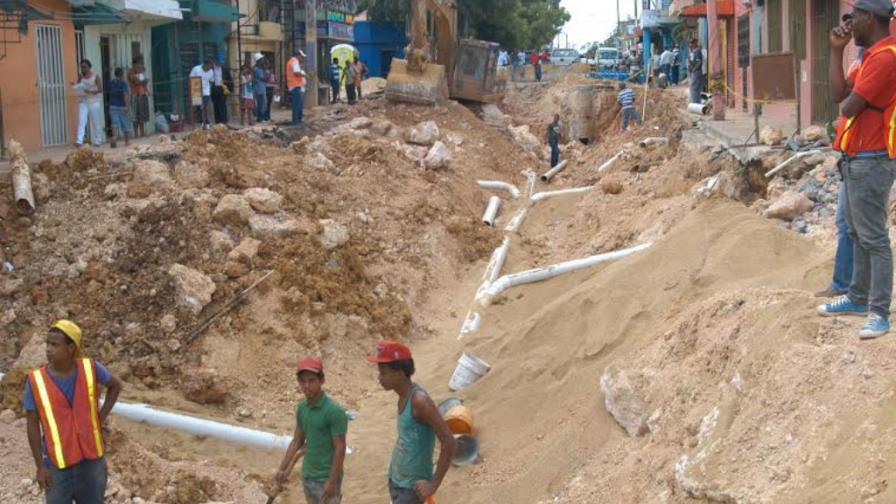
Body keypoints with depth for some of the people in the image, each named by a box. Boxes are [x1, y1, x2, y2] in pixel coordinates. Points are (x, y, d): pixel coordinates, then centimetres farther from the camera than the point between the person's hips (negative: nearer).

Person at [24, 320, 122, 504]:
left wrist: (101, 418, 0)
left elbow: (115, 385, 9)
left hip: (91, 457, 2)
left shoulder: (90, 368, -12)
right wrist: (40, 467, -8)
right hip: (57, 462, -2)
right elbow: (32, 424, -8)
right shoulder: (36, 380, -16)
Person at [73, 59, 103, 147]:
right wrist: (76, 87, -7)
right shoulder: (81, 77, 11)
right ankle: (79, 141, -18)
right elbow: (78, 87, 16)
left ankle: (97, 141, 13)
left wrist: (91, 91, -22)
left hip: (94, 101, -3)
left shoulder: (96, 76, -2)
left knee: (96, 122, 3)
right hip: (83, 101, 3)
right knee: (81, 121, -9)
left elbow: (100, 89, -7)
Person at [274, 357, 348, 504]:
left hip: (326, 478, -7)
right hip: (307, 476, 7)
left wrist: (332, 482, -19)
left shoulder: (334, 411, -20)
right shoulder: (302, 407, 2)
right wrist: (282, 469, 7)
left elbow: (340, 449, -18)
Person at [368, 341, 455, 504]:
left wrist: (433, 484, -22)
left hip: (411, 486, -9)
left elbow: (449, 442, -26)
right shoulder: (403, 396, 4)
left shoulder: (419, 400, -23)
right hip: (396, 480, 9)